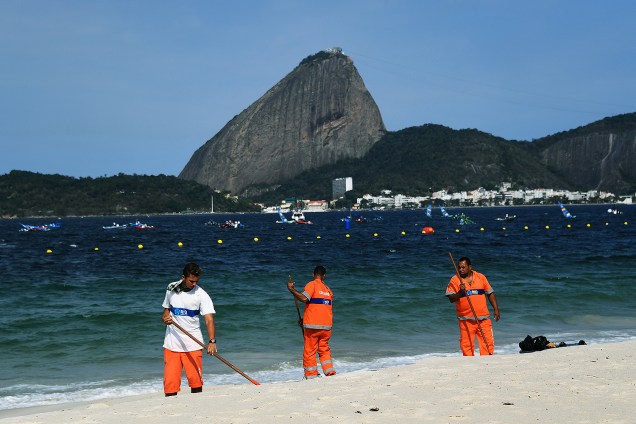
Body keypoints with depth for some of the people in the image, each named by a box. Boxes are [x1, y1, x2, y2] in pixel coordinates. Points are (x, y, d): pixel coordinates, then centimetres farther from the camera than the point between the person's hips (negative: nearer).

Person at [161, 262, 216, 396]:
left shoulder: (201, 295, -8)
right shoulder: (171, 289, 5)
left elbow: (209, 319, -18)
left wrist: (212, 341, -33)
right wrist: (165, 318, -4)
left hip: (192, 344, -3)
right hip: (171, 343, 3)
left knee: (196, 380, -6)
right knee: (170, 381, -2)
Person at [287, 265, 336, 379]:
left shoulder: (312, 285, -4)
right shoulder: (328, 289, 15)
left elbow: (304, 298, -23)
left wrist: (291, 289, -13)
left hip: (312, 325, -5)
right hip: (326, 326, 5)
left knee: (309, 351, 3)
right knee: (324, 350, 17)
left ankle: (311, 376, 2)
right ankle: (330, 371, 8)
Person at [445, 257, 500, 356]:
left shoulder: (481, 277, 7)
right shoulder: (455, 280, 0)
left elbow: (490, 293, 15)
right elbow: (451, 298, -7)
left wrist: (496, 309, 9)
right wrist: (460, 293, -24)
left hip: (483, 318, 2)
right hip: (466, 319, -2)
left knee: (488, 342, 1)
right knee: (467, 344, -2)